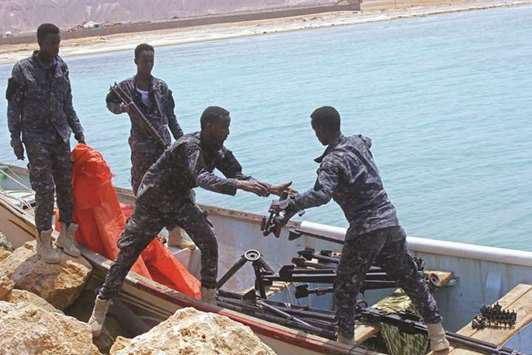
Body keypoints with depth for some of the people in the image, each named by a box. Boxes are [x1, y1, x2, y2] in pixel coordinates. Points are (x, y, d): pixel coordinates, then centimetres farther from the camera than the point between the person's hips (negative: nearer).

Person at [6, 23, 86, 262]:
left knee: (66, 185, 6)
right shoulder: (23, 69, -6)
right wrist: (15, 139, -6)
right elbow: (13, 107, -2)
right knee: (44, 189, -6)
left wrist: (78, 131, 12)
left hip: (61, 135, 5)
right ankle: (44, 241, 5)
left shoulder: (61, 67, 6)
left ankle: (66, 235, 18)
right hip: (36, 137, -4)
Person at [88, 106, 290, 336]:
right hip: (153, 202, -6)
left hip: (179, 200, 6)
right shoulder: (190, 146, -31)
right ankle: (101, 305, 11)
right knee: (127, 252, -2)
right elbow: (201, 178, -48)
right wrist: (238, 184, -59)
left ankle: (209, 298, 6)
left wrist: (270, 189, -14)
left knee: (209, 243, -10)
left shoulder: (219, 151, -7)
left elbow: (238, 174, -2)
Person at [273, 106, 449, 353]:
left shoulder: (333, 161, -14)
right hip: (390, 223, 7)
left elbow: (322, 194, -31)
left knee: (344, 288, 10)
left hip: (365, 230, -7)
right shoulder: (360, 143, 9)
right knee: (411, 279, 17)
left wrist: (291, 204, -25)